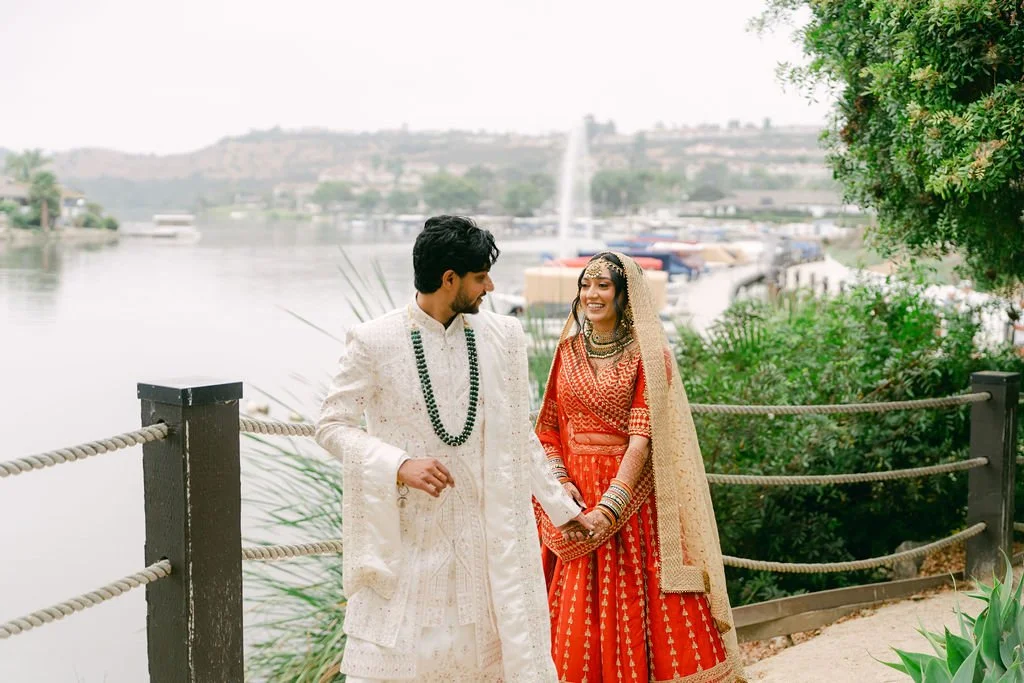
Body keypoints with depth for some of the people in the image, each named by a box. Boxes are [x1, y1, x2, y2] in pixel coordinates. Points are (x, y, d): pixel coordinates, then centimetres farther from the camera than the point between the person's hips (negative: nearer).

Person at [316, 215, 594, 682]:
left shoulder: (503, 337, 4)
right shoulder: (374, 341, -8)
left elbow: (519, 435, 13)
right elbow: (332, 425, -5)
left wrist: (560, 506, 16)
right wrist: (400, 465, -20)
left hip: (482, 529, 3)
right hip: (404, 530, -3)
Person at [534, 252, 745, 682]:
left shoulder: (647, 354, -5)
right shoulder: (568, 351, 9)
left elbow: (642, 437, -13)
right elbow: (549, 429, 10)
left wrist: (609, 507, -23)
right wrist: (560, 481, -7)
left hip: (632, 495, -4)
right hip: (575, 498, 4)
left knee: (638, 611, -2)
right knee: (578, 623, 7)